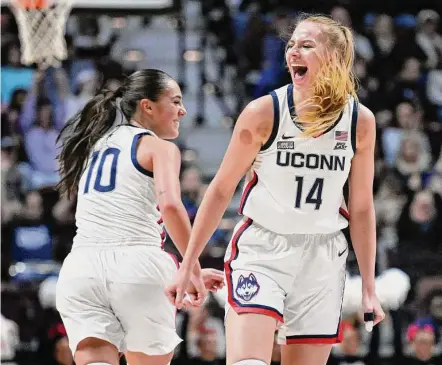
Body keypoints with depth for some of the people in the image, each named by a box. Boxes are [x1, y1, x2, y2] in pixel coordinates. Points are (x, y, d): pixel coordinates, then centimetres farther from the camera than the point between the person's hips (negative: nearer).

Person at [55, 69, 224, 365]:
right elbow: (171, 206, -15)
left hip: (80, 267, 4)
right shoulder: (160, 147, 4)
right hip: (137, 265, -4)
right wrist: (194, 270, -7)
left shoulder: (96, 144, 24)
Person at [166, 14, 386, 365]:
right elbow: (221, 191, 0)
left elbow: (361, 208, 7)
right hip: (260, 251, -2)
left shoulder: (360, 120, -3)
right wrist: (187, 266, 0)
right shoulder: (264, 112, -9)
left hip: (323, 257, 3)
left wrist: (369, 287, 6)